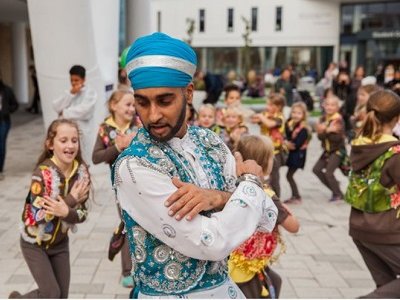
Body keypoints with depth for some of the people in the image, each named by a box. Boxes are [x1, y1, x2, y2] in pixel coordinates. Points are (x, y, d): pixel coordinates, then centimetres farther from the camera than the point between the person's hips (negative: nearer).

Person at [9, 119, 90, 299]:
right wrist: (71, 200, -29)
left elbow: (82, 213, -11)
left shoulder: (81, 171, -12)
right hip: (34, 243, -5)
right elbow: (38, 215, -31)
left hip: (60, 243, 5)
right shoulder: (43, 173, -26)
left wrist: (66, 212, -32)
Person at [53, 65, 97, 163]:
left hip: (81, 132, -5)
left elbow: (84, 111, -16)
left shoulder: (90, 93, -2)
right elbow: (56, 107, 1)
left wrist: (65, 112, -5)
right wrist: (70, 94, -7)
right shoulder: (68, 92, 14)